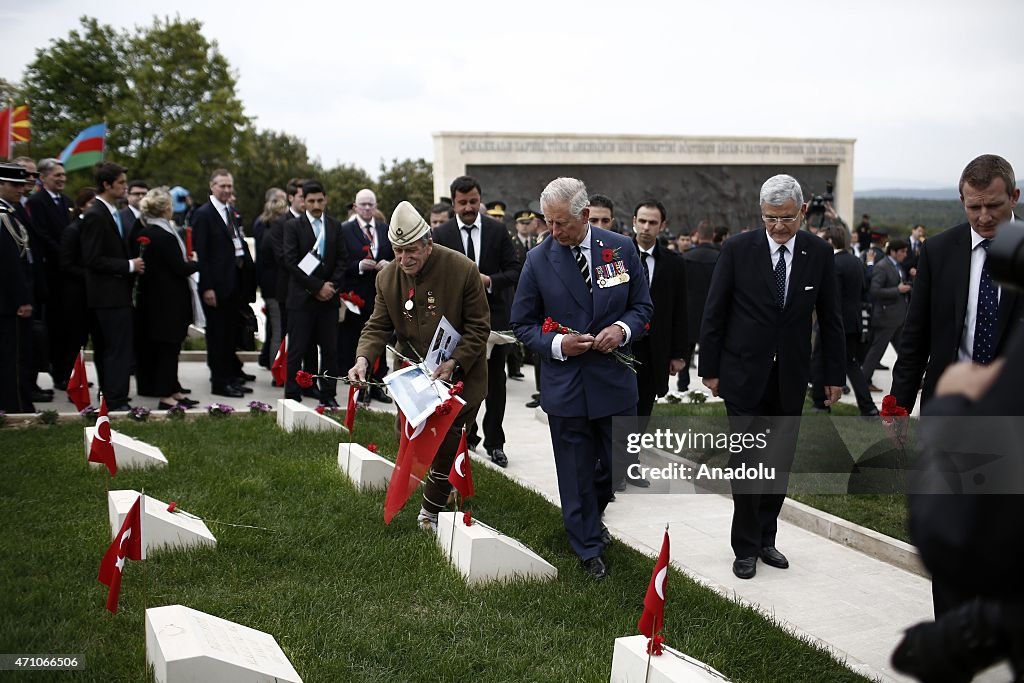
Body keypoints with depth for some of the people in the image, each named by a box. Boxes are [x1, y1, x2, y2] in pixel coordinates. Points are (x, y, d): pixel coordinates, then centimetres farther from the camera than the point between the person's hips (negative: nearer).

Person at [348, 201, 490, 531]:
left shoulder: (463, 270, -18)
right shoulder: (387, 277, -5)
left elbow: (478, 327, -12)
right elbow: (378, 326, -1)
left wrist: (453, 364, -24)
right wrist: (363, 359, -21)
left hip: (457, 373, -4)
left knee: (447, 440, -3)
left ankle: (432, 511, 12)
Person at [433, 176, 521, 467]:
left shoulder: (497, 230, 0)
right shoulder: (441, 235, -1)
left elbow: (515, 270, -1)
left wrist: (490, 281, -17)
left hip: (494, 315, 0)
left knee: (496, 381, 5)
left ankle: (494, 442, 14)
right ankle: (466, 437, 24)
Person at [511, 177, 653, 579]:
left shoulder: (621, 248, -2)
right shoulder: (538, 259, -5)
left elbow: (642, 305, 7)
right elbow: (523, 323, 2)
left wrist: (622, 329, -14)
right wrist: (556, 345, -16)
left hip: (615, 379, 2)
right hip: (564, 384, -1)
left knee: (620, 464, 13)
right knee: (576, 473, 7)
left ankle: (591, 514, 44)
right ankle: (588, 549, 24)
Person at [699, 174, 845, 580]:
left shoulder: (819, 253, 0)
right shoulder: (737, 249, -7)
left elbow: (829, 318, 6)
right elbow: (714, 313, -3)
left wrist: (835, 375, 5)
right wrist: (709, 368, -3)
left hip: (790, 376, 3)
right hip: (745, 374, -2)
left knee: (780, 462, 9)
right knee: (747, 461, 0)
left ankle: (766, 538, 23)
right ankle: (746, 547, 11)